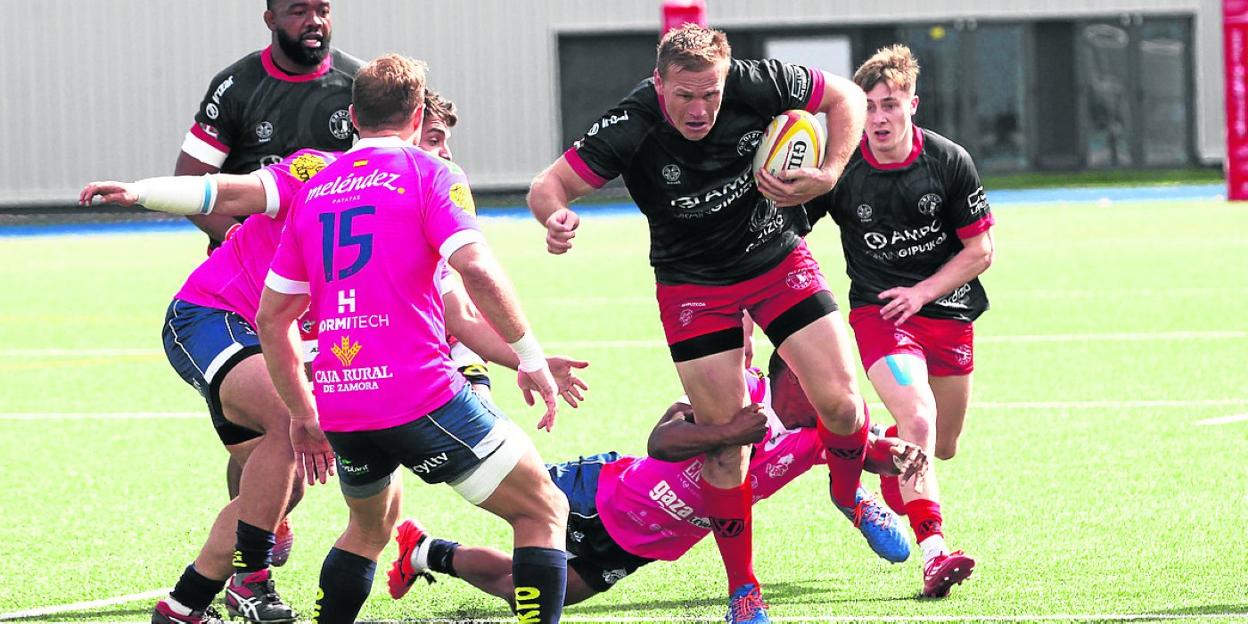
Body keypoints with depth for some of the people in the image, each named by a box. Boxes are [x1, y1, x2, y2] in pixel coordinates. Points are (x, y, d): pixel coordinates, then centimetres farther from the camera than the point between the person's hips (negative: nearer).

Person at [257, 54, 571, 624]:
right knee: (544, 511, 5)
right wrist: (531, 358, -9)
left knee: (370, 525, 32)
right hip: (421, 398, -6)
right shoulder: (430, 175, 0)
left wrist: (304, 416, 23)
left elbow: (271, 317, 16)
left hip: (338, 405, 6)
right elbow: (477, 271, -17)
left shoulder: (313, 189, 16)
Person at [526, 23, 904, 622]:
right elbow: (548, 185, -22)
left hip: (779, 260, 2)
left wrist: (828, 175, -20)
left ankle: (850, 492, 28)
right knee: (724, 440, -5)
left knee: (840, 403, -7)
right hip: (693, 286, -2)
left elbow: (846, 97, -6)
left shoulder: (756, 84, -22)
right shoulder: (630, 128, -26)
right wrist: (556, 217, -46)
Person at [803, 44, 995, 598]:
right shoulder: (839, 169, -12)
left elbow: (980, 249, -2)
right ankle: (934, 553, -30)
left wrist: (922, 292, -13)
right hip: (878, 310, -3)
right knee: (917, 418, -26)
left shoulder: (950, 162, -9)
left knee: (942, 447, 15)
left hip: (948, 308, 3)